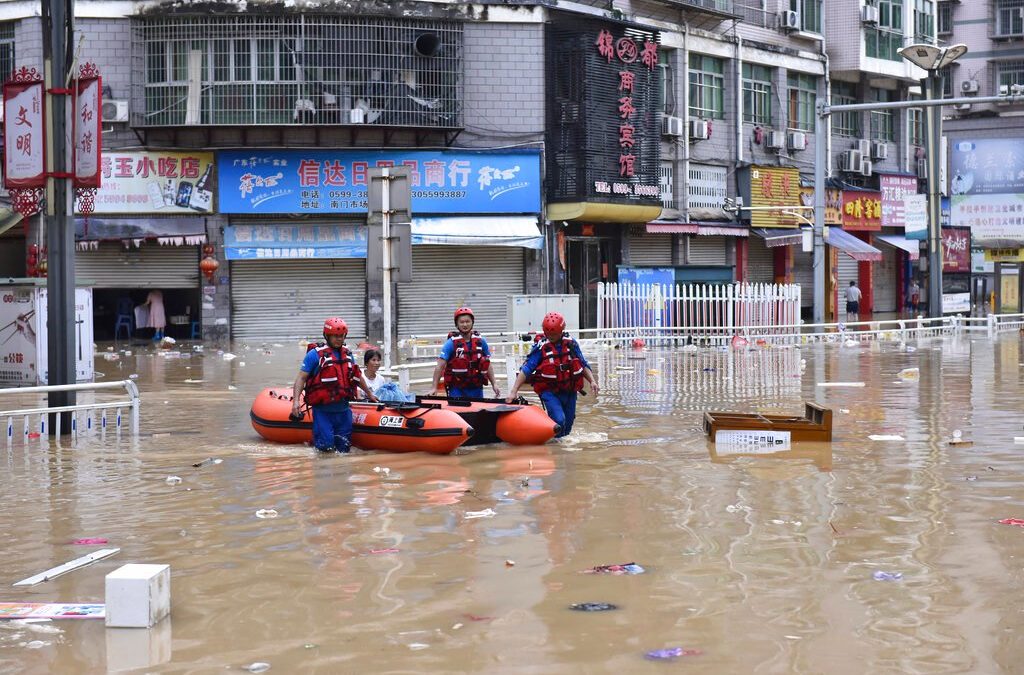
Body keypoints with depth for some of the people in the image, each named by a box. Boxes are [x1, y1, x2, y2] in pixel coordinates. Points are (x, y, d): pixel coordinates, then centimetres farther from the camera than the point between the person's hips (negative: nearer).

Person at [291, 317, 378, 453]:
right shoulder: (315, 354, -7)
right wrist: (295, 401, -20)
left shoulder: (347, 354, 11)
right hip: (323, 410, -5)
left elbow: (357, 376, 26)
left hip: (343, 410, 5)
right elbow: (301, 378, -9)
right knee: (326, 447, -10)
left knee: (344, 448, 6)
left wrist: (369, 394, 35)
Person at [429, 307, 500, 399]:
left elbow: (488, 365, 13)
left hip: (476, 389, 4)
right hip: (457, 390, -3)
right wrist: (434, 388, -18)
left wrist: (494, 384, 6)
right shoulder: (451, 343, -6)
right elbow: (440, 366, -11)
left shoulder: (481, 341, 6)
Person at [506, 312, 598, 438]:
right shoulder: (541, 347, -9)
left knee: (567, 424, 12)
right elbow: (525, 370, -12)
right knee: (559, 420, -24)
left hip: (570, 391, 4)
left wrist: (592, 381, -1)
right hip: (550, 392, -4)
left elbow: (583, 365, 13)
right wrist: (514, 391, -19)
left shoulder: (571, 344, 2)